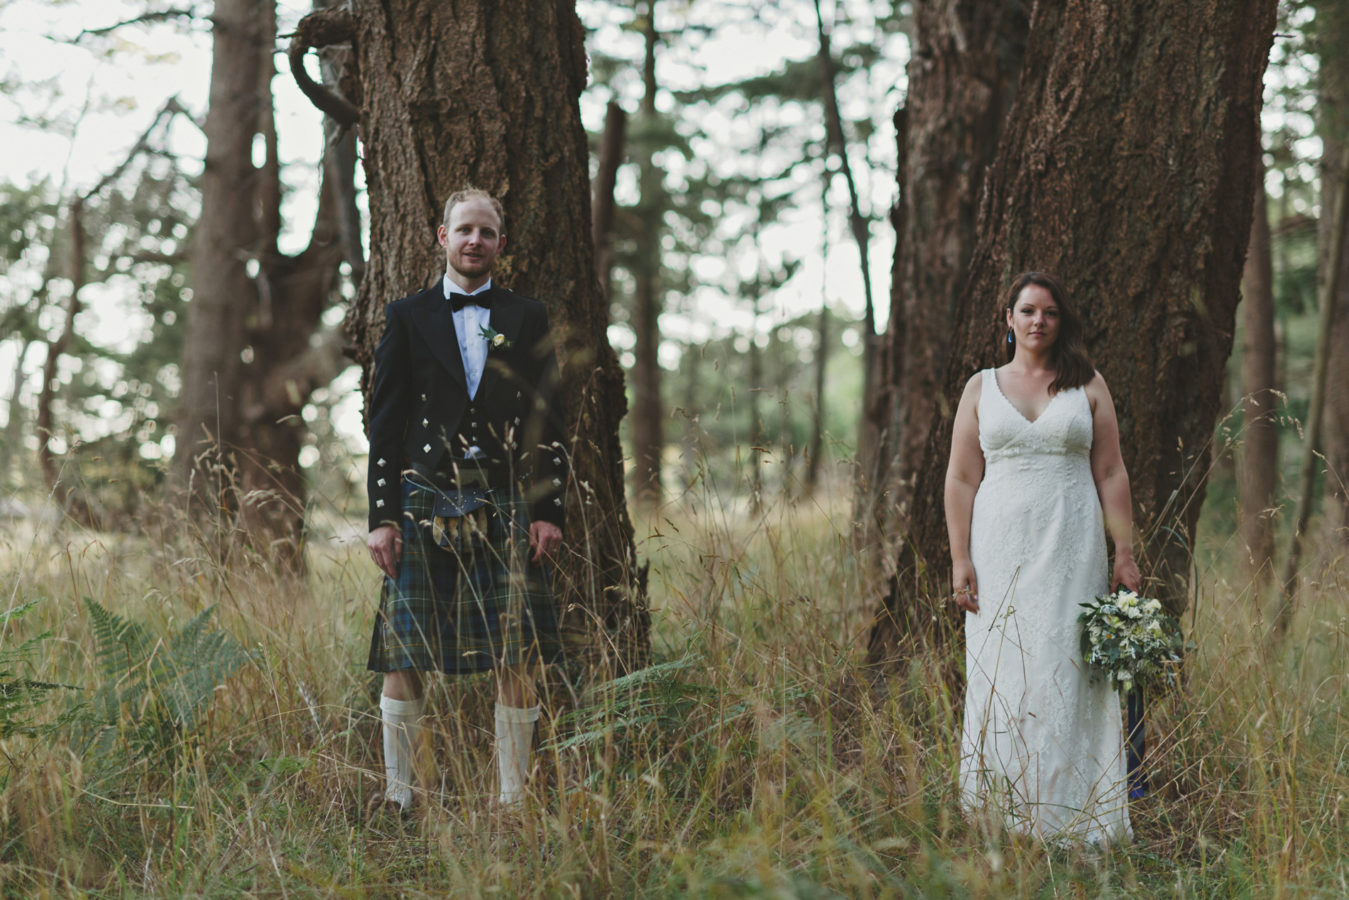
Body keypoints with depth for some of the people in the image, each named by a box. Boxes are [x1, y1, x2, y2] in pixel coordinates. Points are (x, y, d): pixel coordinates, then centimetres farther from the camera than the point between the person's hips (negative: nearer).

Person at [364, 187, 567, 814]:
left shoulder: (527, 320, 12)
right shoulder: (407, 318, 9)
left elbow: (547, 424, 10)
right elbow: (384, 425, 5)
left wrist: (548, 511, 1)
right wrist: (382, 517, -2)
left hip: (505, 509, 1)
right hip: (424, 505, -1)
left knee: (518, 660, -2)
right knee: (403, 656, -2)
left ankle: (513, 796, 9)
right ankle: (397, 795, 10)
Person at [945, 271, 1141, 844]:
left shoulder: (1088, 386, 9)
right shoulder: (981, 388, 10)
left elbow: (1111, 475, 7)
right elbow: (961, 480, 7)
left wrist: (1125, 552, 1)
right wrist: (960, 559, -1)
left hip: (1072, 551, -1)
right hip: (1001, 550, 1)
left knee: (1067, 675, -4)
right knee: (1002, 674, -1)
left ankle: (1067, 816, 0)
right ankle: (1003, 814, 4)